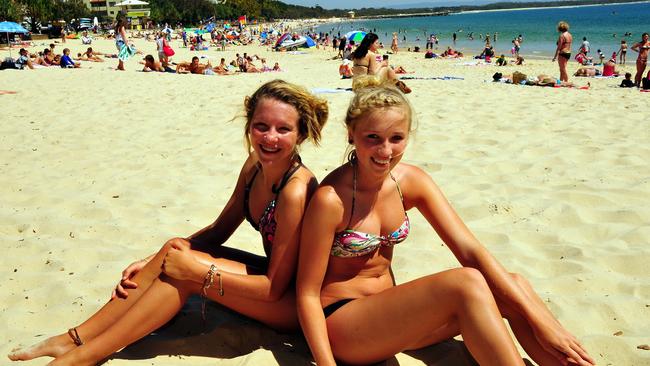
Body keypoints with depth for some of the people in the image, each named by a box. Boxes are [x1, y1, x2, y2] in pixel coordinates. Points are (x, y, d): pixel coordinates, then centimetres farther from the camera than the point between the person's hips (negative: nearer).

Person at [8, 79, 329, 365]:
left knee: (182, 271, -21)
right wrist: (156, 261, -4)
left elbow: (275, 287, -23)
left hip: (296, 300, -7)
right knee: (175, 248, -9)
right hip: (275, 276, 7)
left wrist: (194, 270, -22)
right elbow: (219, 230, 7)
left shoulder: (296, 191, -28)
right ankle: (76, 337, -2)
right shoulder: (255, 164, -3)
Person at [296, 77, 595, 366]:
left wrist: (538, 318, -16)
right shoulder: (331, 198, -21)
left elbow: (470, 250, -9)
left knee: (512, 287, -9)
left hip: (389, 310, 6)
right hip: (340, 323, -6)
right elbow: (307, 293, -16)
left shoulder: (411, 181, -3)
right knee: (466, 283, -28)